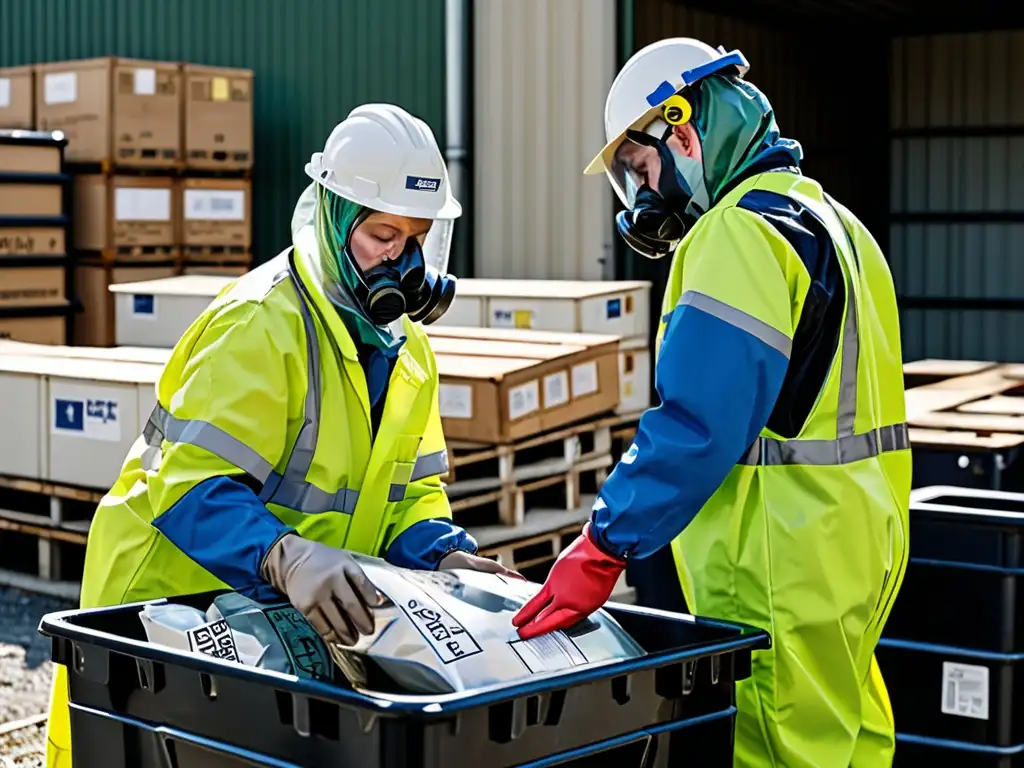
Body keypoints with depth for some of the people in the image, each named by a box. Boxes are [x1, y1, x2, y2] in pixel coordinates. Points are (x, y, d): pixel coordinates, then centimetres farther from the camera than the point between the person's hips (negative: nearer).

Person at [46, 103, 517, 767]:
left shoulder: (408, 348, 7)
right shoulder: (260, 326, -21)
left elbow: (411, 489, 9)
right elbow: (193, 488, -29)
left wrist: (443, 556, -12)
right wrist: (286, 561, -45)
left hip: (292, 626, 7)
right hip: (170, 607, -7)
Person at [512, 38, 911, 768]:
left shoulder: (741, 233, -15)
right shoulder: (829, 220, 17)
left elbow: (696, 423, -24)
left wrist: (604, 546, -22)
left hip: (783, 568, -10)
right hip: (853, 545, 10)